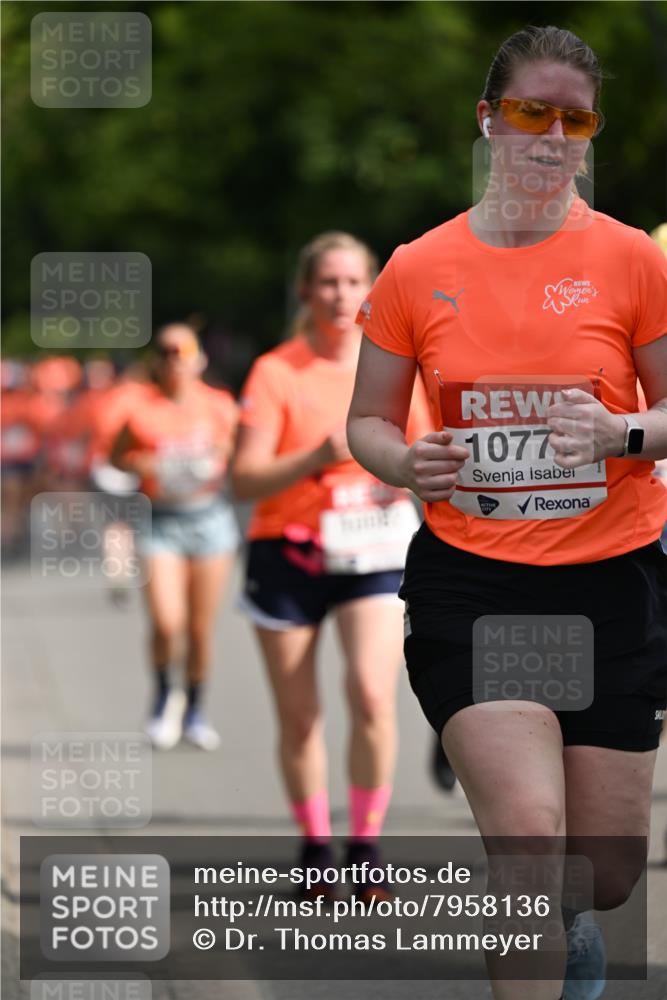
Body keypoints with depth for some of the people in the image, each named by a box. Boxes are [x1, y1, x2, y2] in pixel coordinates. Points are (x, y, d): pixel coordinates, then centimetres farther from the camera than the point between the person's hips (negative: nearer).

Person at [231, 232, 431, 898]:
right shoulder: (276, 373, -6)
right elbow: (245, 479, -13)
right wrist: (317, 458, -27)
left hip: (372, 551, 1)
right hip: (288, 555, -1)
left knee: (373, 694, -18)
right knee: (298, 718, 4)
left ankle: (364, 848, -4)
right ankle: (314, 847, 23)